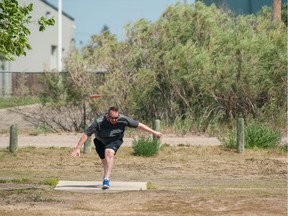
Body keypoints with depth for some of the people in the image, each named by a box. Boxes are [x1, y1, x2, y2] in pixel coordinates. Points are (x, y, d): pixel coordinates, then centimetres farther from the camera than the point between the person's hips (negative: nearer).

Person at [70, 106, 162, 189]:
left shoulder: (123, 120, -28)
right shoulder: (99, 122, -33)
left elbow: (138, 125, -18)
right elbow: (86, 134, -27)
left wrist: (153, 132, -13)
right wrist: (77, 148, -28)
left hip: (115, 140, -1)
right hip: (100, 141, 1)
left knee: (109, 152, -29)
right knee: (104, 159, 11)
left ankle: (106, 179, -34)